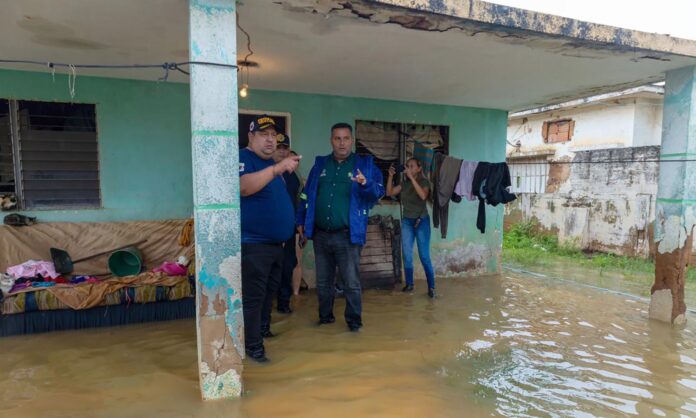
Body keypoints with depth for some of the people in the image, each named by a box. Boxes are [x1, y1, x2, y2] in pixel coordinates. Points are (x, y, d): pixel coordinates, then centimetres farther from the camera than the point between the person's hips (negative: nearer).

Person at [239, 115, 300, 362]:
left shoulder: (271, 163, 17)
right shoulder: (243, 159, -10)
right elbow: (243, 187, -32)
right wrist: (277, 169, -38)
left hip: (276, 243, 9)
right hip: (253, 244, -9)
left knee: (270, 291, 19)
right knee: (253, 295, -4)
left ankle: (263, 330, 36)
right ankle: (253, 345, 6)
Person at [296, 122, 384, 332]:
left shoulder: (365, 164, 0)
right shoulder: (320, 164, 11)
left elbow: (379, 192, -10)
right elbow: (307, 195, 14)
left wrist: (366, 184, -30)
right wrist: (301, 221, 10)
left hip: (347, 236, -4)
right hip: (321, 235, 4)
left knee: (351, 282, 1)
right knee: (323, 281, 16)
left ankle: (354, 319, 18)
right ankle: (325, 315, 32)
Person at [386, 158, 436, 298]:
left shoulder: (424, 181, -6)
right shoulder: (405, 183, 7)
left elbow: (423, 196, -26)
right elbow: (389, 193, 3)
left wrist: (412, 177, -26)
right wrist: (391, 176, -6)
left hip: (421, 221, -4)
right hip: (406, 221, 4)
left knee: (424, 256, -5)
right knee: (407, 255, 4)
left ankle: (431, 287, 5)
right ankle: (409, 284, 17)